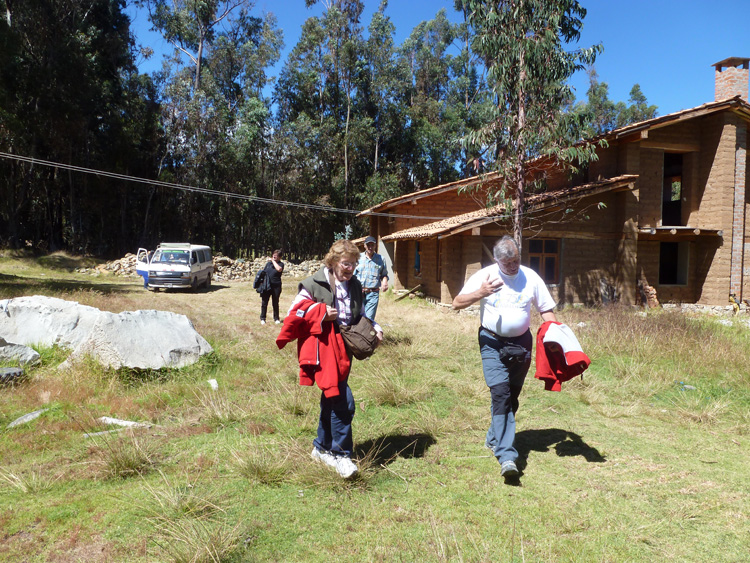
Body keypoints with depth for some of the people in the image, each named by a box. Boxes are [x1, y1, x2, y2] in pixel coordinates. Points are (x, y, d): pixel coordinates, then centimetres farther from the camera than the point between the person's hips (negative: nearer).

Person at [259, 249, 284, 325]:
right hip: (266, 286, 3)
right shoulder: (268, 263, 10)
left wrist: (273, 261, -13)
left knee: (275, 303, 8)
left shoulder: (281, 264, -1)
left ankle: (276, 318, 21)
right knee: (264, 303, 5)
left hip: (276, 286, -3)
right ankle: (262, 318, 16)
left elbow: (279, 269, -24)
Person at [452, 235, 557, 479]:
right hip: (492, 342, -3)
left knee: (512, 396, 11)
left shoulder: (531, 278, 1)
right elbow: (457, 303, -8)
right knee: (500, 393, -16)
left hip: (521, 342, 3)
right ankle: (506, 455, -18)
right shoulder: (484, 276, -5)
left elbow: (546, 310, 7)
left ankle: (494, 438, 32)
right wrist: (480, 293, -25)